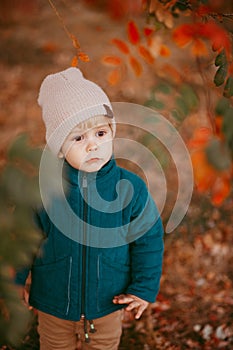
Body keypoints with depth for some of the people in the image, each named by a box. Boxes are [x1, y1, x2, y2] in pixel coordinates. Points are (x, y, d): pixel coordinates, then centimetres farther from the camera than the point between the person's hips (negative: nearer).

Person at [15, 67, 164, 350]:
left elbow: (149, 237, -7)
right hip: (53, 305, 0)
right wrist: (14, 283, 2)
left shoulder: (131, 187, -18)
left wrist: (145, 288, -6)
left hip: (109, 304, 0)